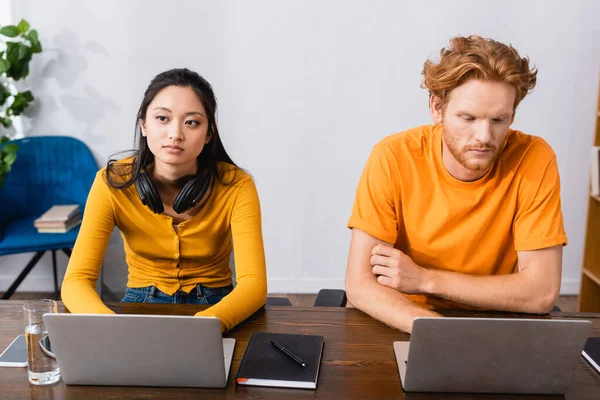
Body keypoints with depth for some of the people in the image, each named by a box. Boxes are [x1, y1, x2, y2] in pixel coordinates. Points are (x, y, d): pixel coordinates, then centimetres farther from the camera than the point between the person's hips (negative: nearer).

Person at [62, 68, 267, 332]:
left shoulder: (235, 186, -17)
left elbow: (254, 282, -23)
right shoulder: (112, 183, -15)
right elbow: (77, 281, -19)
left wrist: (204, 325, -44)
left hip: (215, 310, -1)